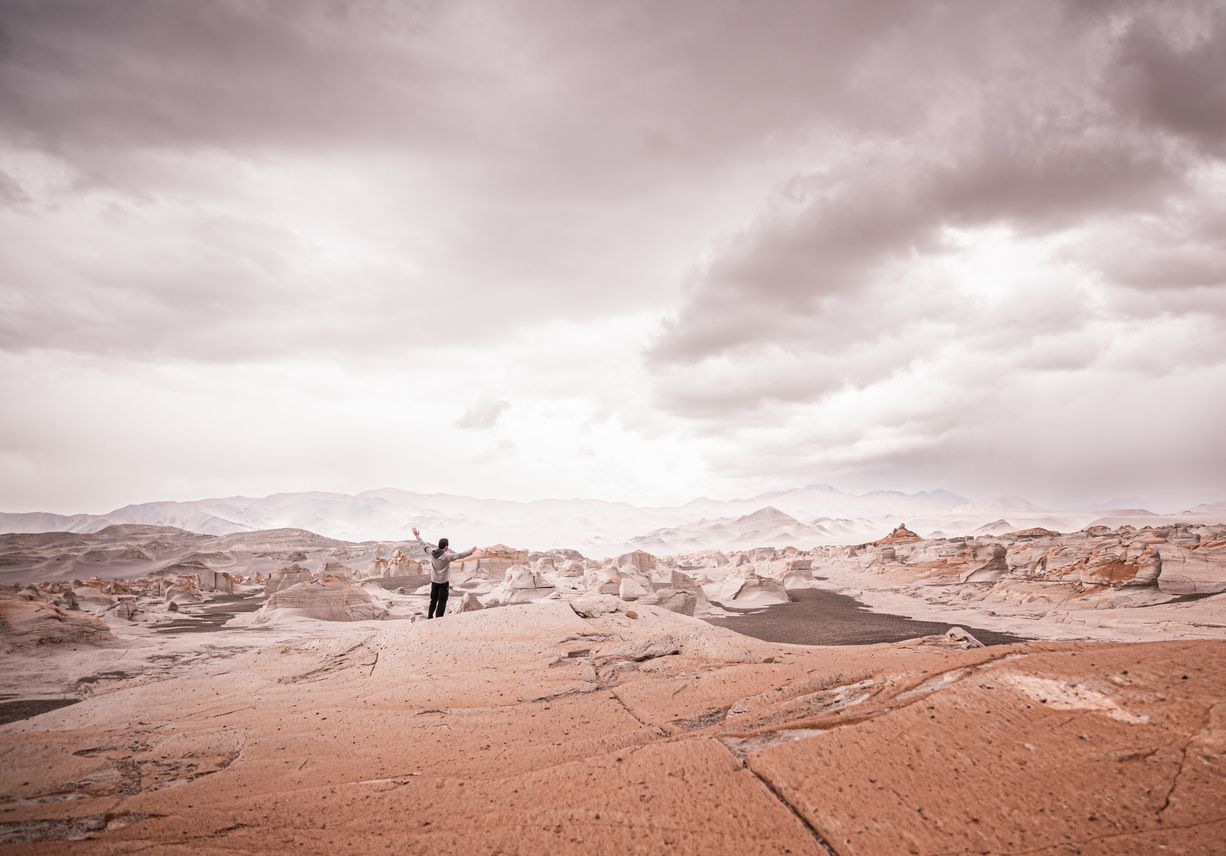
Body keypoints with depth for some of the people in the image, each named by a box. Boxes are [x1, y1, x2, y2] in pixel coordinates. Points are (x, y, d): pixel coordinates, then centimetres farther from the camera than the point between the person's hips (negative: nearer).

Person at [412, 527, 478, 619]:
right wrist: (471, 551, -24)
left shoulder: (431, 552, -6)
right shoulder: (447, 556, -23)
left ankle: (430, 616, 30)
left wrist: (417, 536, 19)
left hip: (434, 581, 6)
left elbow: (424, 545, 6)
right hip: (443, 582, -6)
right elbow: (459, 555, -27)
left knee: (433, 600, 21)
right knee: (442, 602, 3)